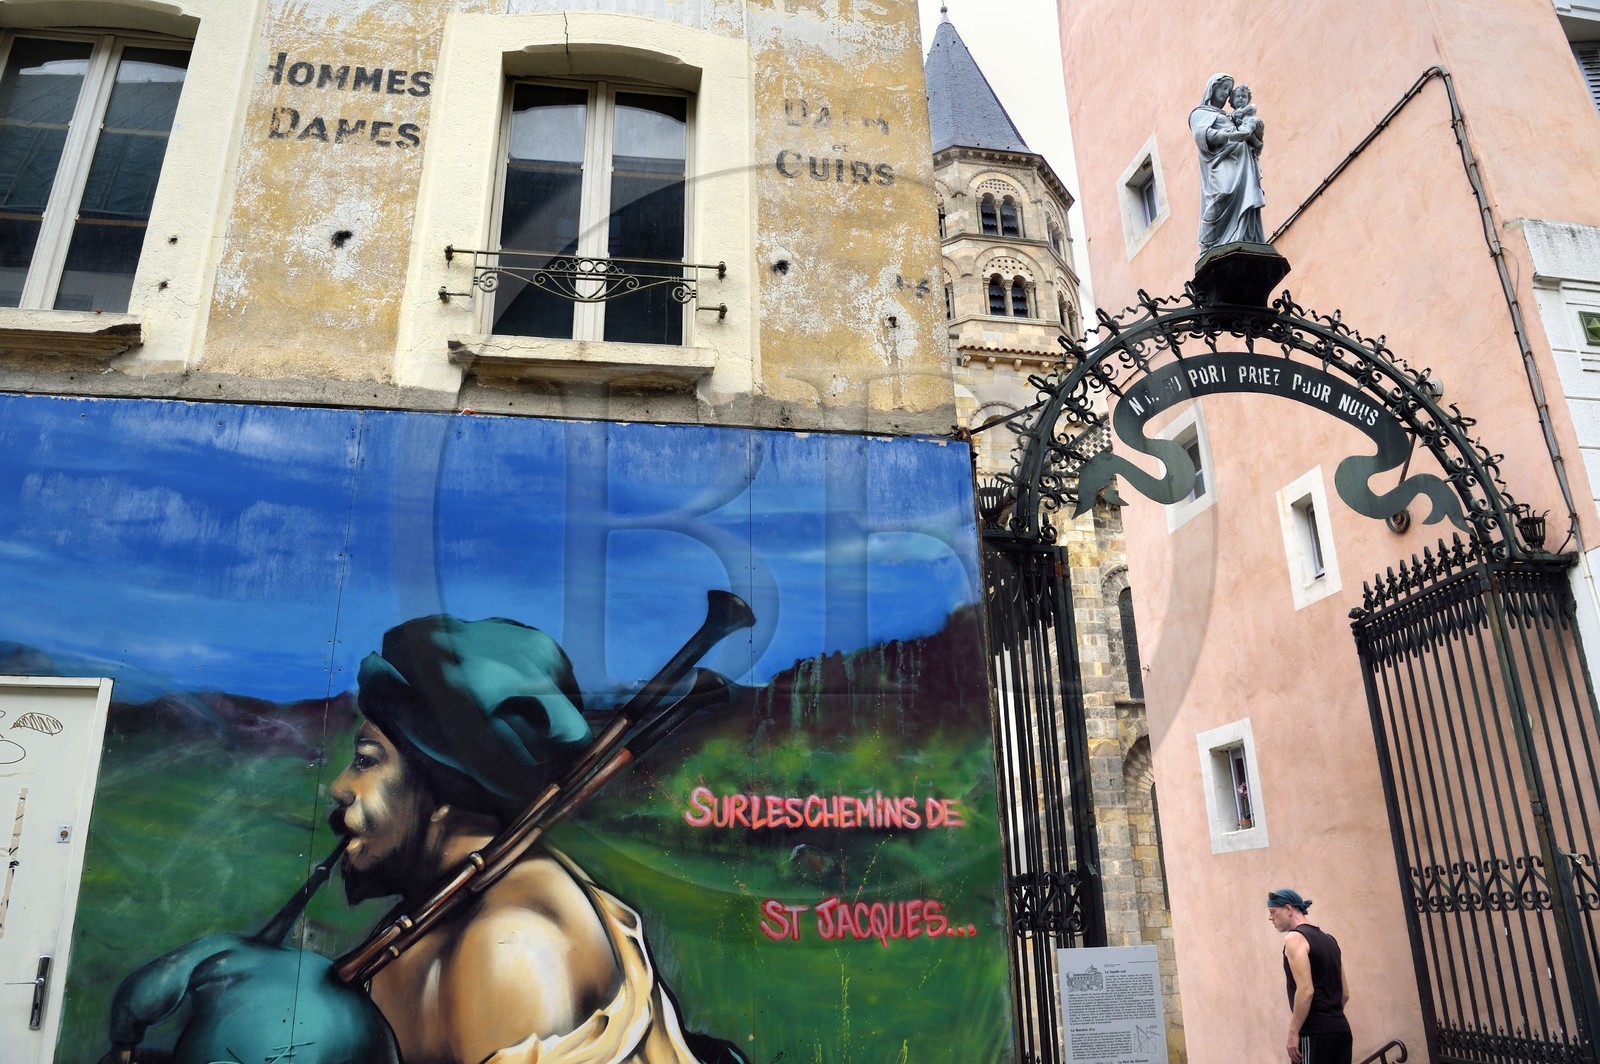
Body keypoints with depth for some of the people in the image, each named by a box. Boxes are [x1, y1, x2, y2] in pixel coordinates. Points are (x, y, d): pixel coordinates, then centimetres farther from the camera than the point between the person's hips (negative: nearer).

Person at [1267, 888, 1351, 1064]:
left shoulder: (1294, 938, -9)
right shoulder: (1328, 939, 18)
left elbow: (1306, 990, -19)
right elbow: (1345, 993, 21)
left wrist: (1293, 1033, -16)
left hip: (1315, 1032, -9)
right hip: (1340, 1028, 9)